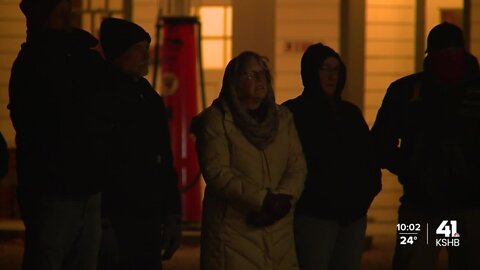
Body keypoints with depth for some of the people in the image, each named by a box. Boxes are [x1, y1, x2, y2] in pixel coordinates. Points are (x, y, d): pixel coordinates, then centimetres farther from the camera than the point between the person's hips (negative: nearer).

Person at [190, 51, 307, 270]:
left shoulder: (283, 118, 15)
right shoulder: (217, 119, -2)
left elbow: (297, 167, 7)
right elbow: (217, 172, -12)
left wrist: (283, 198, -13)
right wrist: (262, 200, -19)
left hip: (278, 230, 5)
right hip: (233, 229, -5)